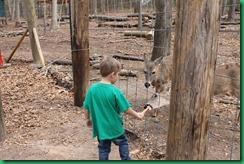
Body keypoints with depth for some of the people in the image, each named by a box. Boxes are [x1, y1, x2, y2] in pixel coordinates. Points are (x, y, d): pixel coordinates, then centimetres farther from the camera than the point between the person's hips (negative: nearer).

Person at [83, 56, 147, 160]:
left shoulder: (92, 89, -12)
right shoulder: (115, 91, -23)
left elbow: (86, 107, -2)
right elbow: (126, 109, -13)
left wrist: (88, 119, 17)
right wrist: (137, 115, 5)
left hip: (100, 127, 4)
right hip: (114, 127, -3)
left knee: (103, 148, 20)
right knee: (123, 143, 23)